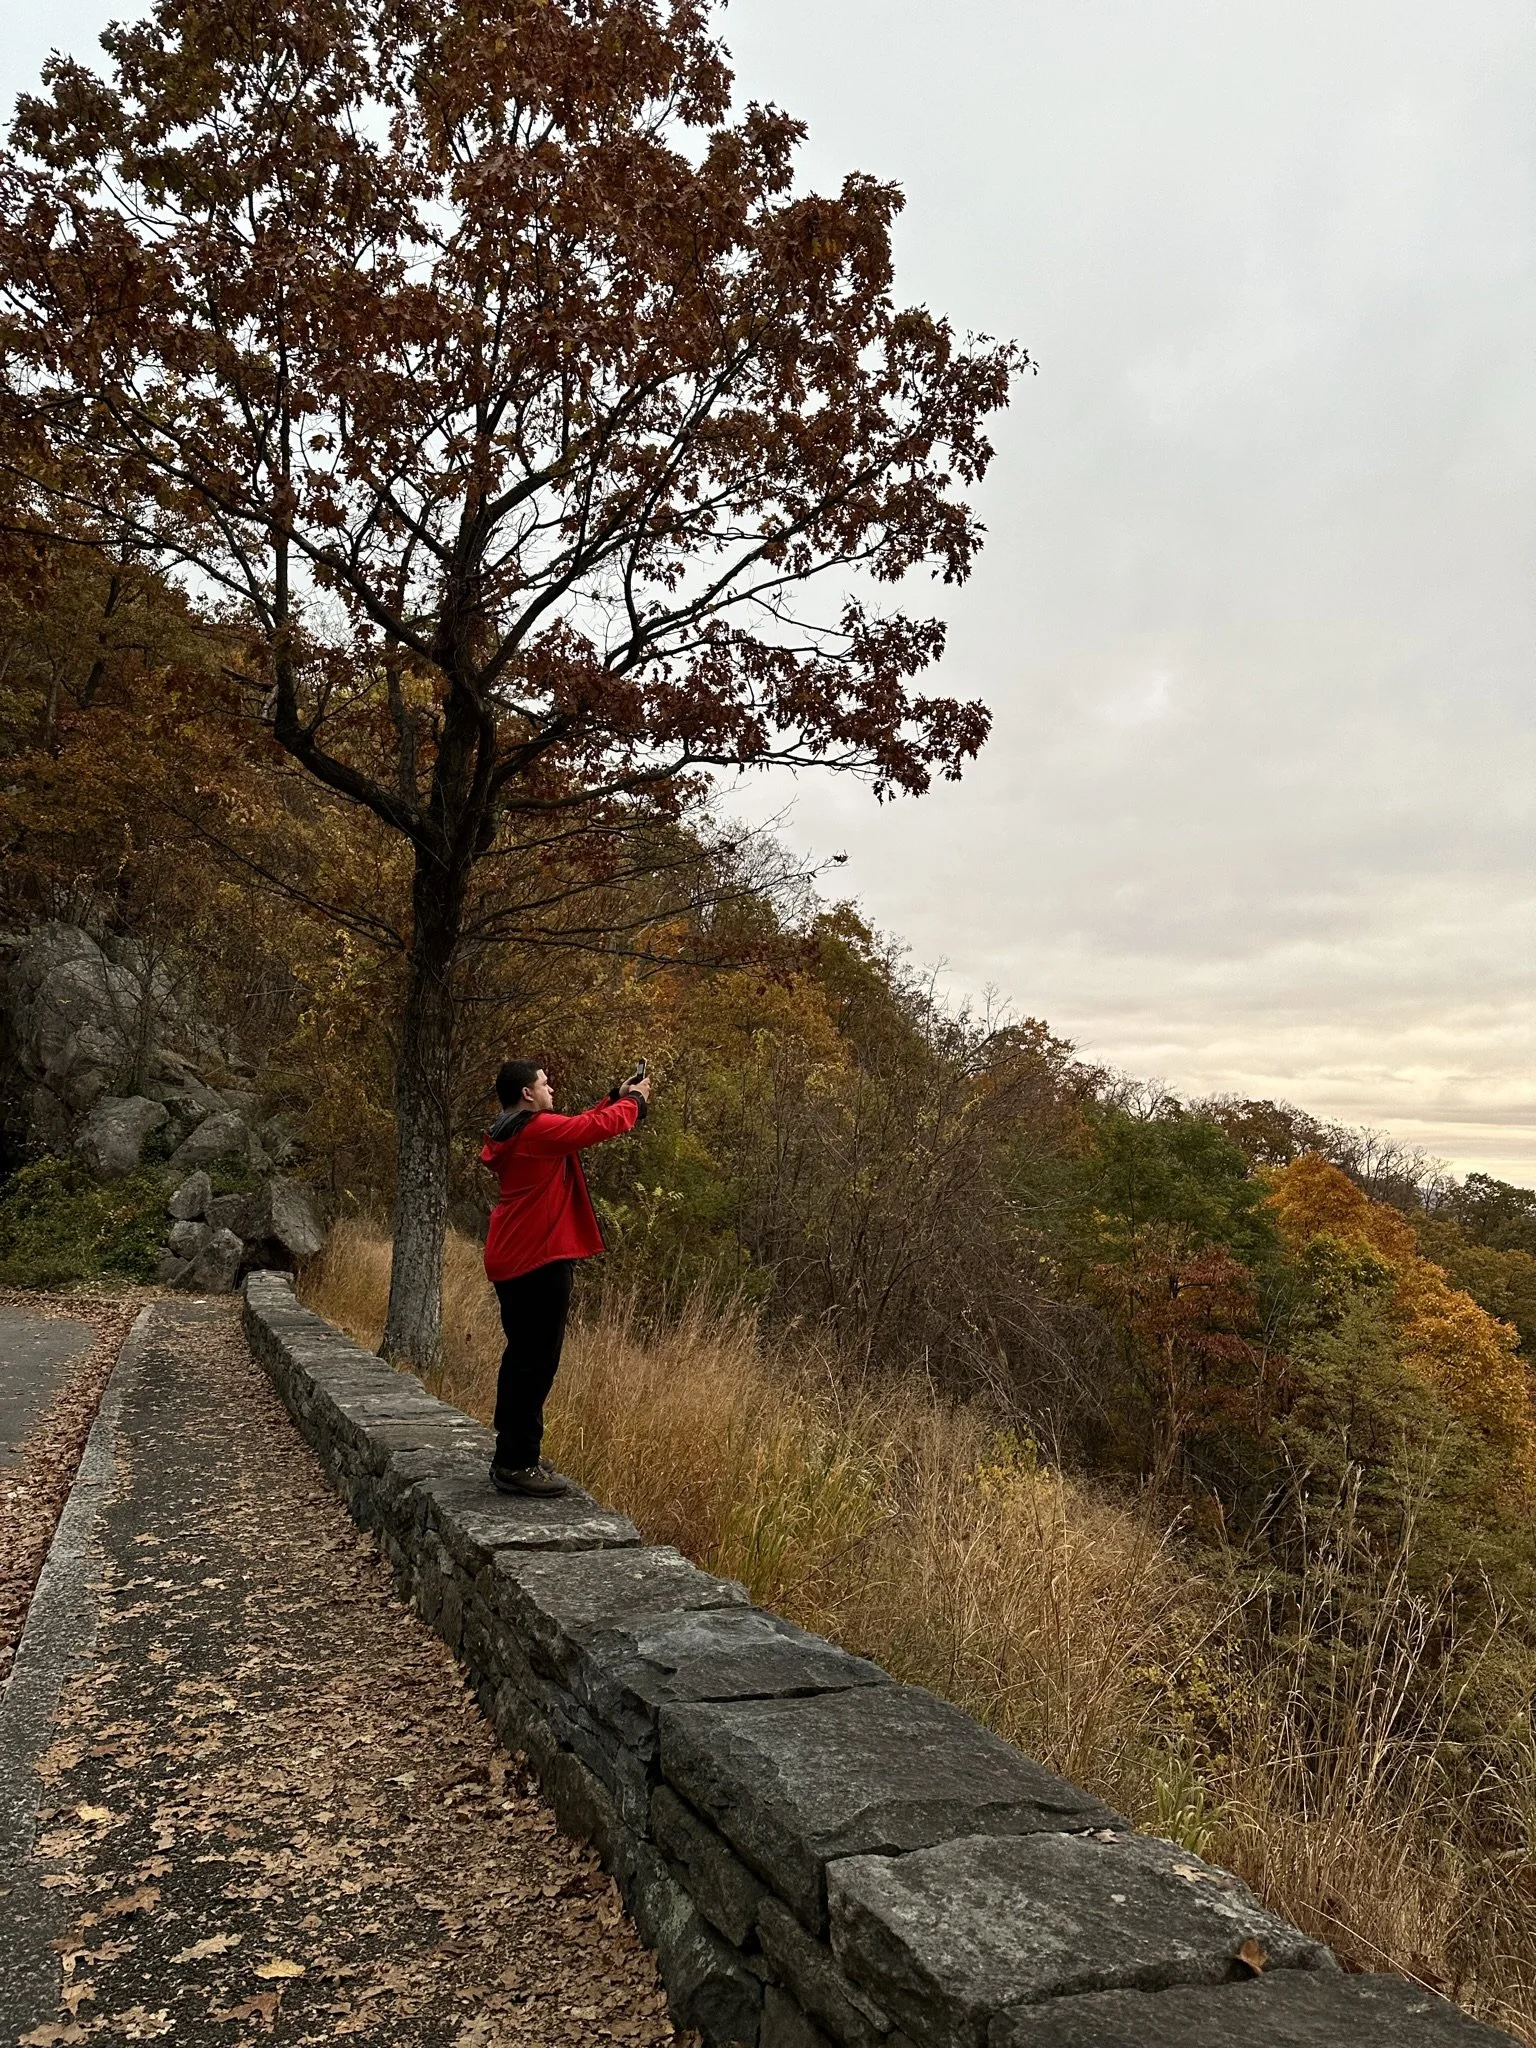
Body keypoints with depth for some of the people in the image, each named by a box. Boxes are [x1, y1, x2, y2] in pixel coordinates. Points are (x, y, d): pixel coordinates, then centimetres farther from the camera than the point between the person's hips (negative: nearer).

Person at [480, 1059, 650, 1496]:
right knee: (537, 1361, -6)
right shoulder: (537, 1129, -16)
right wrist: (634, 1102, 1)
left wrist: (617, 1099, 17)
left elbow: (578, 1128, 21)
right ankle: (517, 1464, -3)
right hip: (539, 1262, -11)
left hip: (511, 1262, 11)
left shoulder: (514, 1135, 15)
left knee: (523, 1356, 18)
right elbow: (594, 1128, -16)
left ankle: (511, 1455, 26)